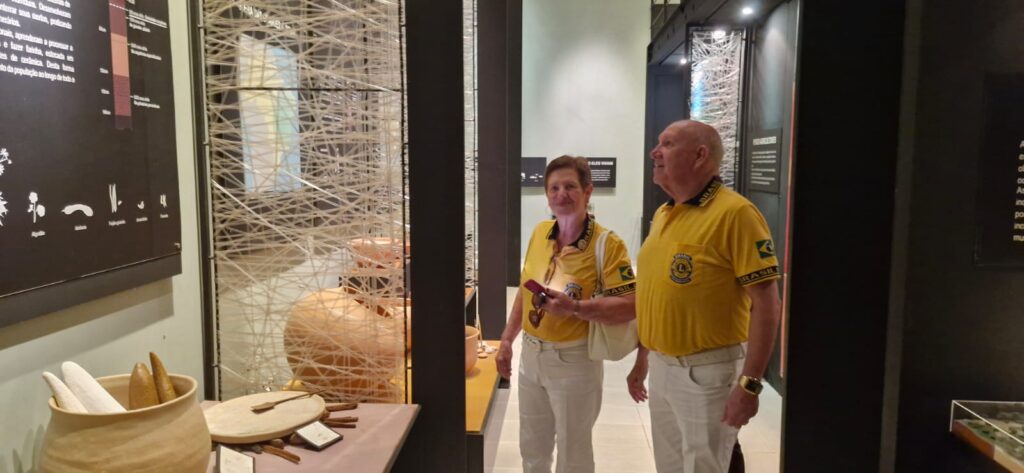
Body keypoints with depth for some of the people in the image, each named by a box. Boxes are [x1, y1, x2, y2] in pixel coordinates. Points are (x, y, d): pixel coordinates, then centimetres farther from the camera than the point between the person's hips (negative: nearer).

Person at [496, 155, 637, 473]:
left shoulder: (607, 244, -17)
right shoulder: (539, 233, 1)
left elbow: (629, 306, -22)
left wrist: (574, 308, -32)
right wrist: (507, 340, 11)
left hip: (574, 360, -6)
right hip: (531, 354, 6)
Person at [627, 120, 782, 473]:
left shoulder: (735, 213, -16)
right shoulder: (662, 214, 9)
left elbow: (766, 304, -18)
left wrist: (749, 384, -21)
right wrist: (643, 358, 17)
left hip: (708, 372, -7)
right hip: (661, 367, 8)